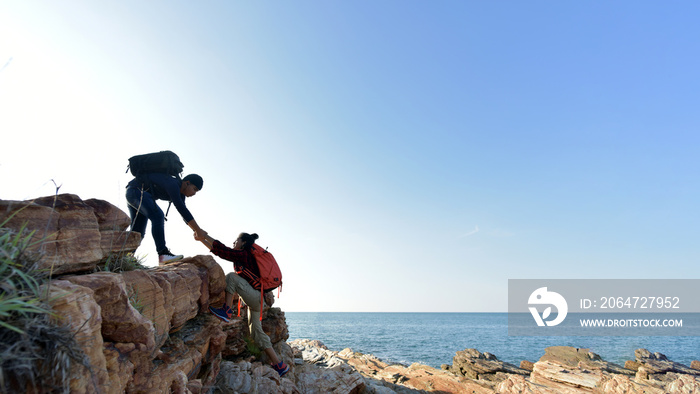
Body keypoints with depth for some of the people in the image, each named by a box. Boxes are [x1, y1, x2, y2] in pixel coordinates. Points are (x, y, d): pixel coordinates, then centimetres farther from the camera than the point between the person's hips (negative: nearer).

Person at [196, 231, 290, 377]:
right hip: (255, 299, 10)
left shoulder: (244, 254, -9)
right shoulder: (242, 256, 19)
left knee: (231, 277, -15)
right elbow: (218, 250, 22)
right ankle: (279, 365, 12)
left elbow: (223, 250, -13)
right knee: (256, 332, 9)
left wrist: (205, 236, -5)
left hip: (255, 296, -10)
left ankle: (227, 311, -13)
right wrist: (203, 240, 21)